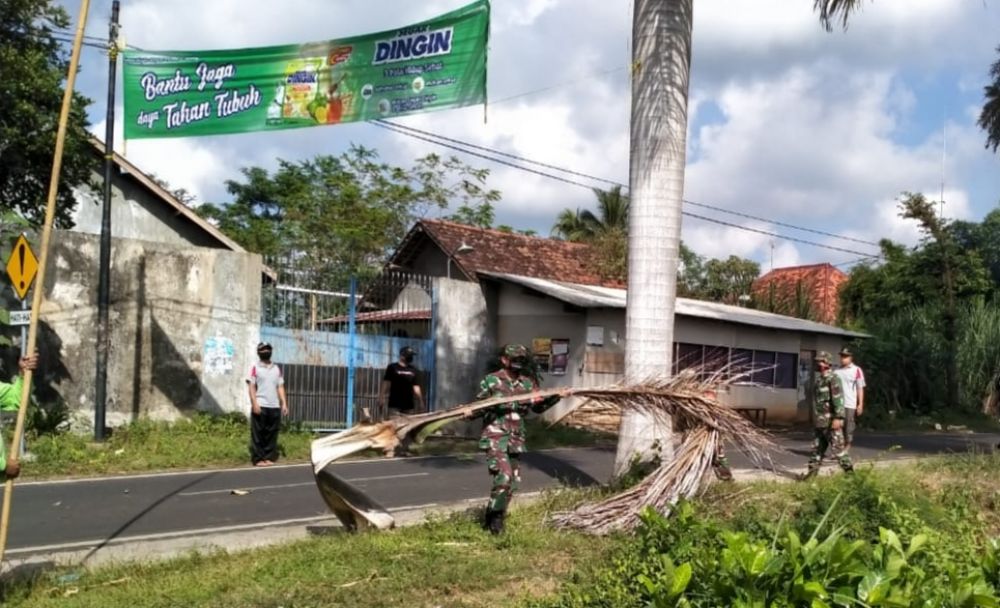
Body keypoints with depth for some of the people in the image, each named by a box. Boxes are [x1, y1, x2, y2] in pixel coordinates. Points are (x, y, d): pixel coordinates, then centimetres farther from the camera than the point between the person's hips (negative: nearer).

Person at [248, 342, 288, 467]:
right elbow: (251, 387, -3)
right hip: (260, 406, -4)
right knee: (258, 434, -3)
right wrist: (255, 403, -13)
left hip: (274, 407, 4)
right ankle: (258, 459, 1)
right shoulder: (255, 368, 3)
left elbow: (280, 387, 14)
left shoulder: (277, 368, 16)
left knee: (272, 434, 4)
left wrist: (284, 403, 5)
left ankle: (269, 457, 10)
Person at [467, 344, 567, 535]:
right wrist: (469, 412, -22)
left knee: (513, 481, 9)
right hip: (495, 436, -6)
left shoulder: (528, 382, 6)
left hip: (516, 438, 6)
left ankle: (496, 518, 26)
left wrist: (557, 396, 4)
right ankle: (493, 519, -3)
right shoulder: (491, 381, -6)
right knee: (503, 477, -19)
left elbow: (538, 407, 16)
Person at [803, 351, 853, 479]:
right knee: (817, 447, 11)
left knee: (838, 447, -4)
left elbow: (838, 399, -21)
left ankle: (849, 472, 4)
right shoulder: (819, 378, 14)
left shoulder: (833, 378, -15)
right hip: (820, 421, 9)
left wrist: (838, 418, -26)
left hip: (830, 421, -9)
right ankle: (812, 471, 17)